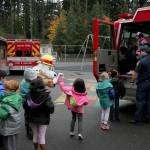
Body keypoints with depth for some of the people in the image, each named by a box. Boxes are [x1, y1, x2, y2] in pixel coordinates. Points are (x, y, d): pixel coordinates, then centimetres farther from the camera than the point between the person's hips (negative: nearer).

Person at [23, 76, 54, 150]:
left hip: (32, 118, 3)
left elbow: (25, 106, -8)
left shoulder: (29, 94, -13)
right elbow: (50, 108, -24)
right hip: (43, 119, -3)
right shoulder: (46, 95, -21)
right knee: (41, 136, 8)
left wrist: (29, 113, 10)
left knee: (35, 135, 19)